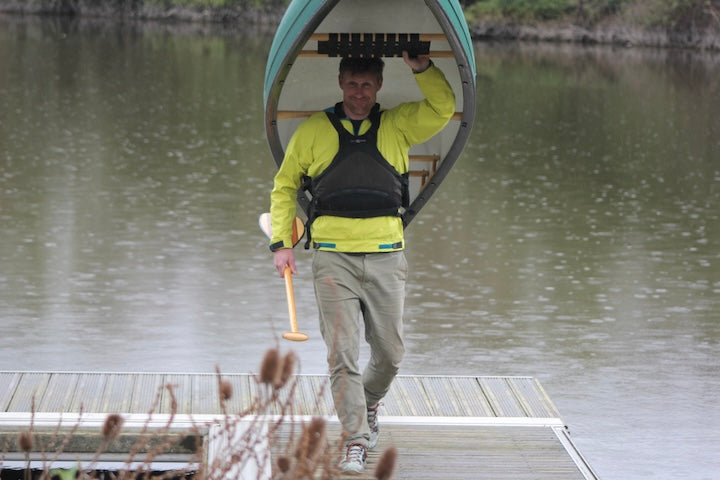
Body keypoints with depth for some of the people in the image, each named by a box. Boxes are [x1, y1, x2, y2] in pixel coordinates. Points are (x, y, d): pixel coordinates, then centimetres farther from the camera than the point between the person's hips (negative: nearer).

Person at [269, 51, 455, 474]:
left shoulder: (399, 125, 11)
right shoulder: (313, 131, 10)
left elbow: (444, 107, 0)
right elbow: (284, 187, 16)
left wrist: (422, 68, -10)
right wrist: (282, 241, 8)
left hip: (386, 255, 1)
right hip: (334, 256, -1)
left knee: (390, 352, 9)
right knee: (343, 353, -8)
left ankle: (369, 404, 39)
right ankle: (356, 442, -4)